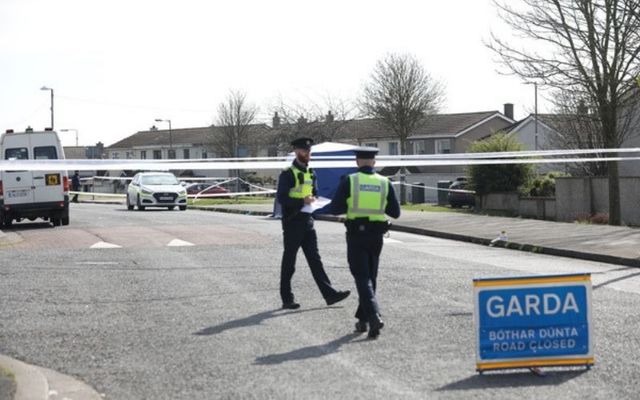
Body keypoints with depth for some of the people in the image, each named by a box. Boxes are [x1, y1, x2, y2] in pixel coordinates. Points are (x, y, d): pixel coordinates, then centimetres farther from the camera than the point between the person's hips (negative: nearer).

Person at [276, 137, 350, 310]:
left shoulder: (310, 173, 15)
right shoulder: (288, 174, -9)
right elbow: (281, 198, -15)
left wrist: (313, 201, 2)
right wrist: (302, 201, -25)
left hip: (307, 221, 7)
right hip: (292, 223, -7)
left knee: (315, 259, 4)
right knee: (289, 262, 1)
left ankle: (329, 294, 1)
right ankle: (287, 299, 8)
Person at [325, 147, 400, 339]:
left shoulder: (349, 181, -6)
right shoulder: (384, 183, 1)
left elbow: (335, 209, -8)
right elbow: (395, 212, 4)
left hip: (356, 236, -3)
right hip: (376, 236, 3)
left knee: (362, 277, -3)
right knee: (370, 277, 16)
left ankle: (374, 315, -22)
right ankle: (363, 319, 23)